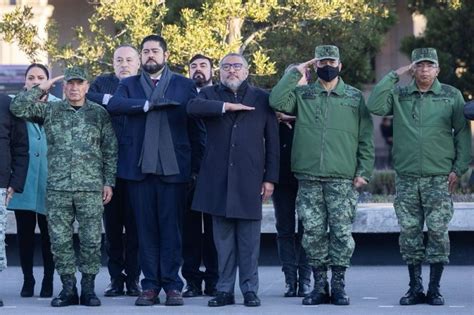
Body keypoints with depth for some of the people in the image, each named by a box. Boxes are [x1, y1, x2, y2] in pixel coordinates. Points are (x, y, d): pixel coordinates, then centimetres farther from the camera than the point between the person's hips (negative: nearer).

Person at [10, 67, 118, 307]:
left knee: (91, 240, -2)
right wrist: (41, 89, 1)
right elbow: (17, 108, 2)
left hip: (91, 188, -1)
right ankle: (68, 288, 9)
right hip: (57, 188, 1)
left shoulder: (99, 113, 8)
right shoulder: (49, 111, 10)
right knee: (59, 240, 1)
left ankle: (88, 288, 8)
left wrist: (109, 182, 1)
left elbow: (110, 151, 7)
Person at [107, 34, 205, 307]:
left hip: (174, 167, -2)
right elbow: (114, 105, -8)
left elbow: (195, 127, 6)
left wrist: (196, 166, -2)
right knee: (146, 228, 3)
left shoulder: (185, 85, 9)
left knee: (171, 227, -2)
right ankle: (150, 286, 8)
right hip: (139, 167, 2)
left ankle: (172, 285, 3)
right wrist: (148, 105, -18)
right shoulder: (129, 85, 13)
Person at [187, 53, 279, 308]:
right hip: (218, 179, 1)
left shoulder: (261, 98, 10)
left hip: (249, 179, -1)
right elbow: (193, 107, -12)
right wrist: (227, 106, -15)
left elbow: (272, 141, 7)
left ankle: (249, 289, 6)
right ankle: (225, 290, 10)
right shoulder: (210, 94, 12)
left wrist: (270, 178, 1)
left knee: (249, 240, 0)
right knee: (223, 239, 4)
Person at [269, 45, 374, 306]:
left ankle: (338, 285, 4)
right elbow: (276, 101, -8)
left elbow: (365, 138, 8)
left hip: (342, 179, -1)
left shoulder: (354, 98, 10)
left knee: (341, 232, -4)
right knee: (313, 233, 1)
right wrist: (296, 73, -1)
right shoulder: (302, 95, 11)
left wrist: (363, 171, 0)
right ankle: (320, 286, 8)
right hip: (309, 179, 1)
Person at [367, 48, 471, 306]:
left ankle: (434, 289, 4)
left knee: (438, 233, -3)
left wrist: (459, 168, -2)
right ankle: (415, 288, 10)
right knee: (409, 233, 2)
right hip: (406, 178, 1)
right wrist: (393, 75, -7)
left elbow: (462, 132, 6)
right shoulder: (399, 95, 7)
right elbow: (374, 106, -10)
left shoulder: (452, 96, 5)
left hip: (439, 178, -1)